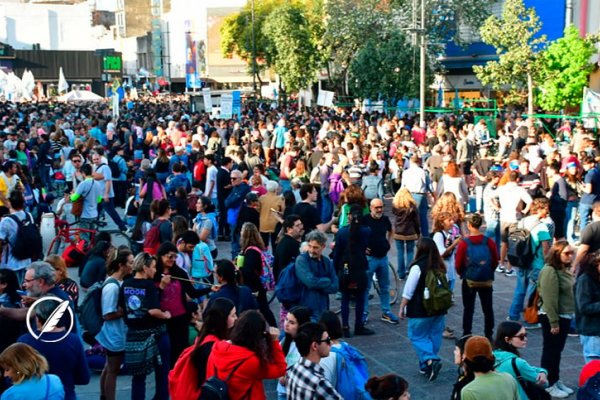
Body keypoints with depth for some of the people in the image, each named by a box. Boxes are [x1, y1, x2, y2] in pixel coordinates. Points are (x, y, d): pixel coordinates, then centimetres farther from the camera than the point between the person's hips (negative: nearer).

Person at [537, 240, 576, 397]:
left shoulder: (565, 270, 9)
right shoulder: (550, 271, -21)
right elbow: (549, 299, -23)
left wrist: (568, 317, 13)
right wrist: (554, 322, -23)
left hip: (565, 316, 9)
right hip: (552, 317, -9)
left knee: (557, 350, 18)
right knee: (550, 350, 2)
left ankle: (556, 380, 30)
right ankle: (548, 384, 13)